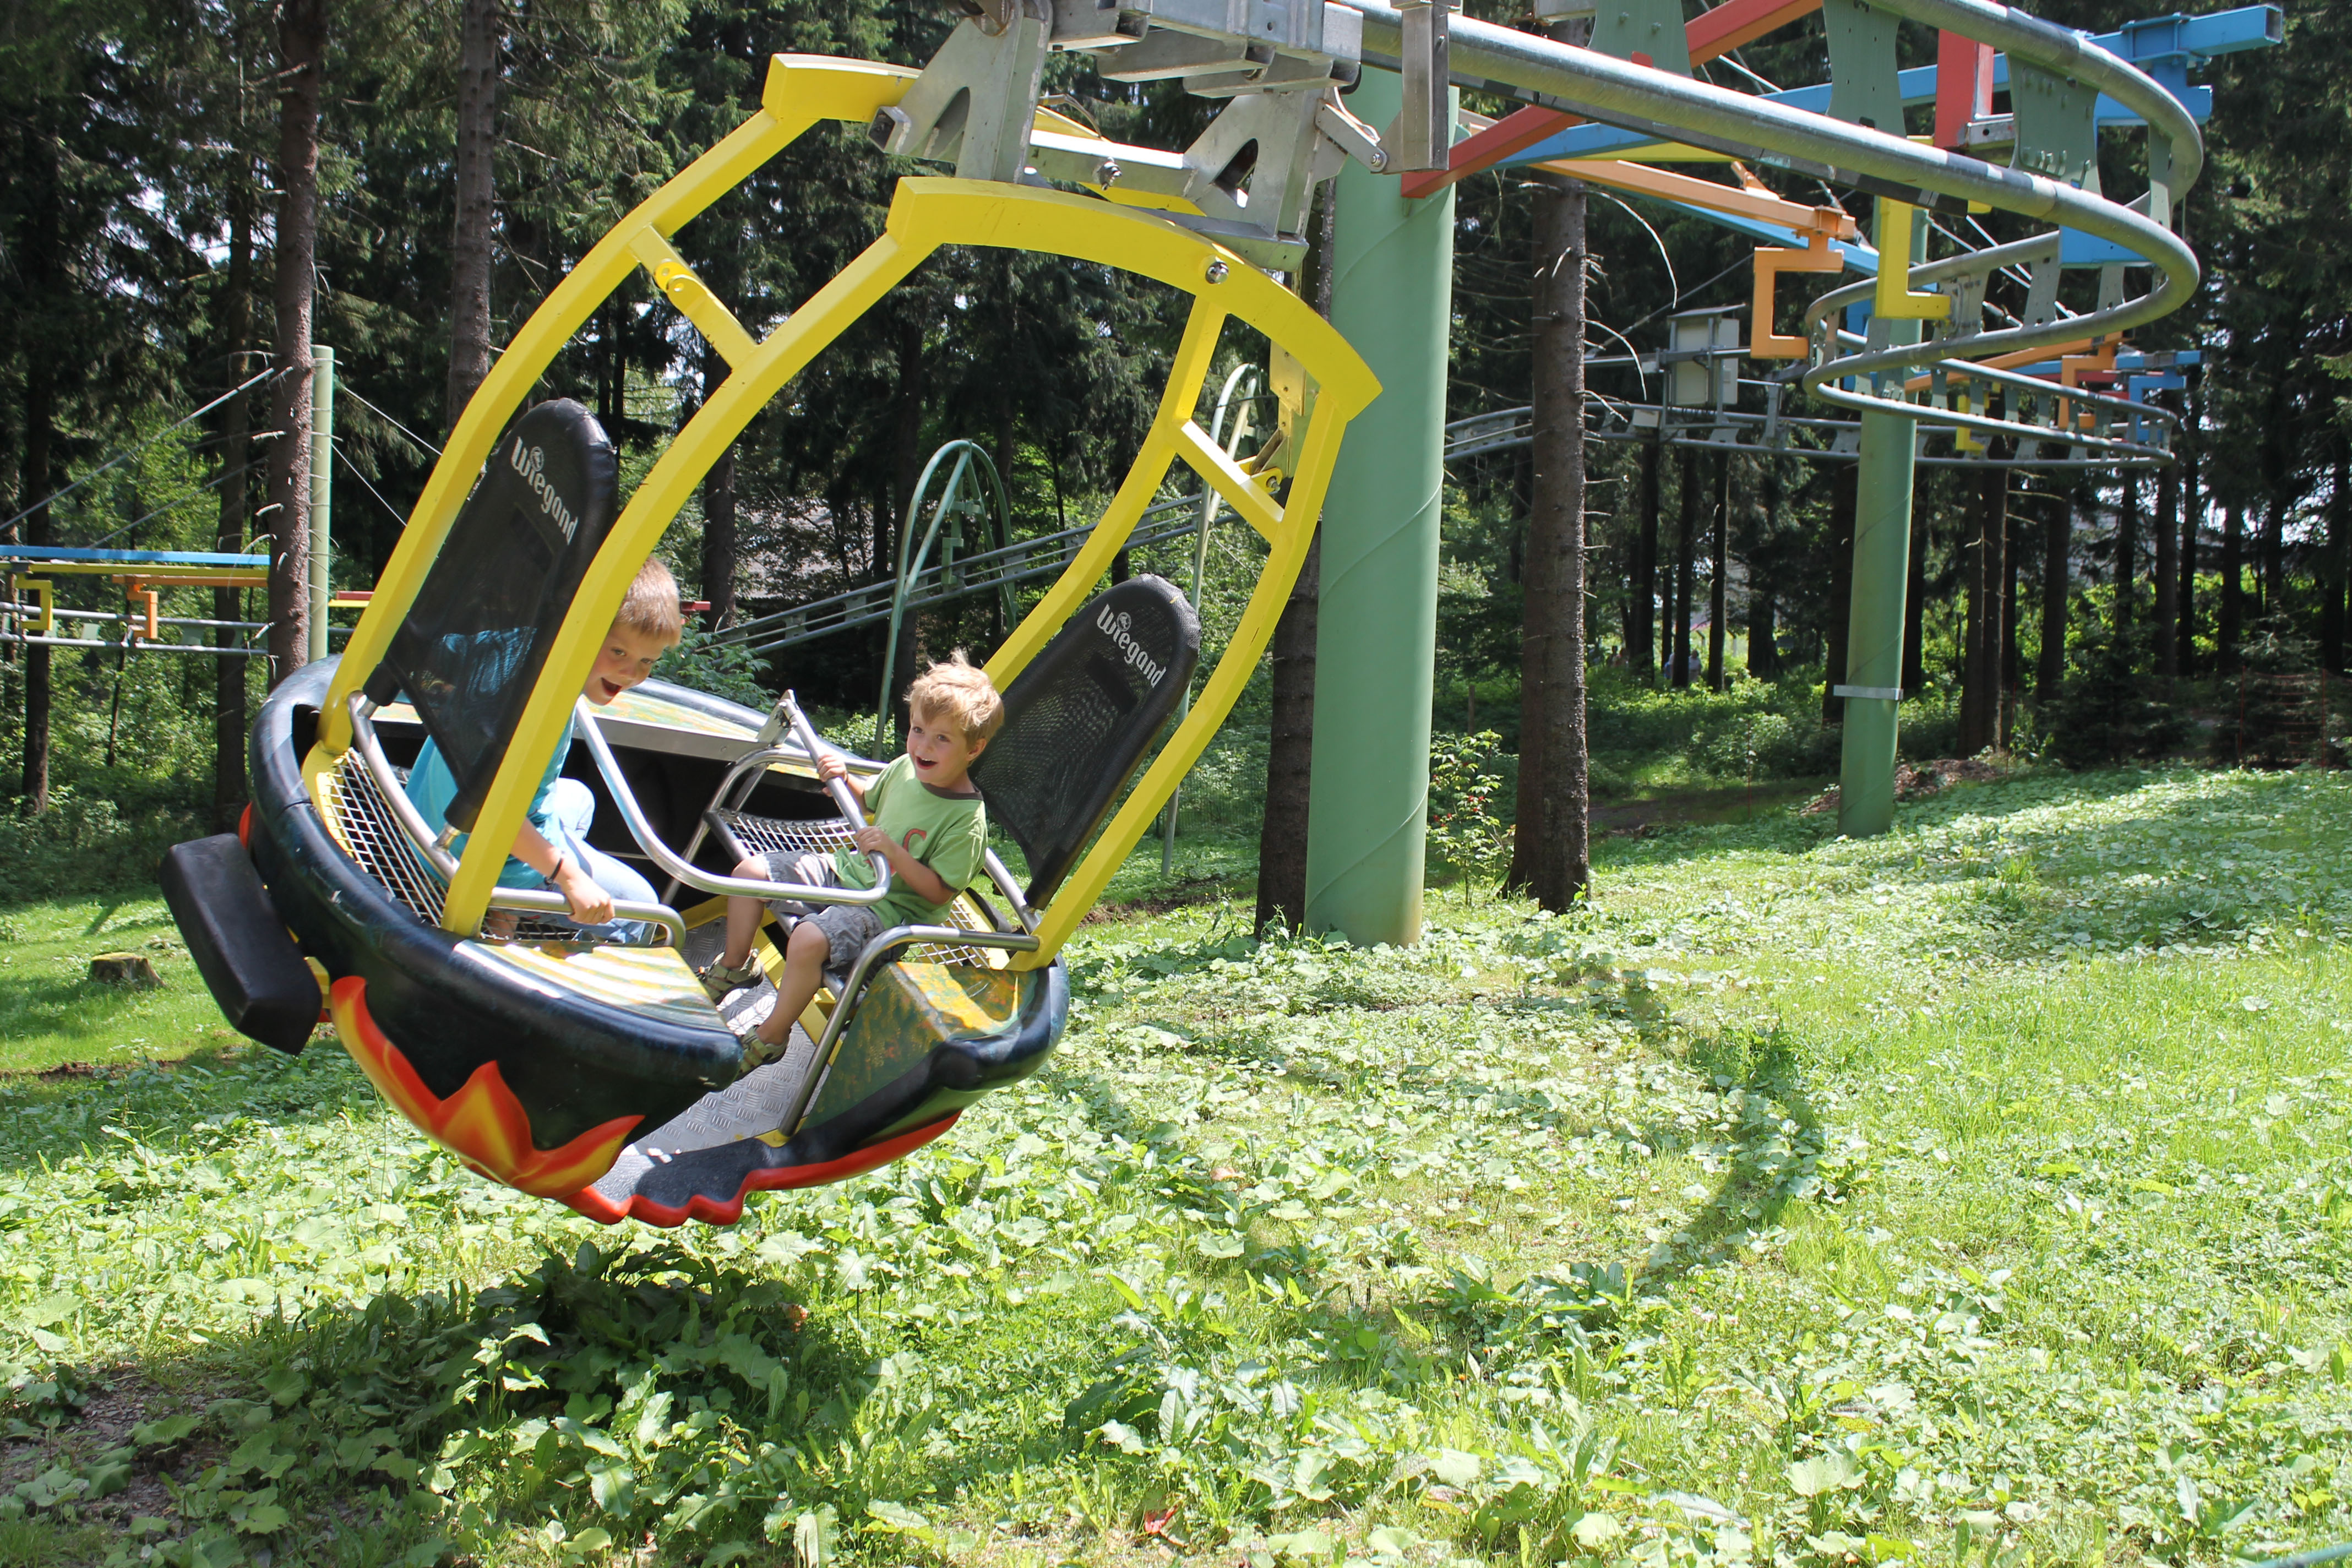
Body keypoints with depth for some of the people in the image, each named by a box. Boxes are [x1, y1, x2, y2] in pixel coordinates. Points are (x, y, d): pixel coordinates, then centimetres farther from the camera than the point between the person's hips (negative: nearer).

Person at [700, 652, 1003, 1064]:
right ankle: (734, 966, 27)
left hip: (889, 908, -8)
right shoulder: (905, 768, -3)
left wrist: (893, 851, -32)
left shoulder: (967, 820, -24)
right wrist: (844, 780, -1)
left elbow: (939, 891, -21)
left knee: (808, 939, -32)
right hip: (846, 871, 8)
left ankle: (771, 1037, -7)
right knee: (750, 870, 5)